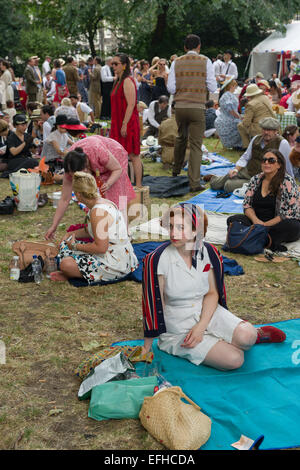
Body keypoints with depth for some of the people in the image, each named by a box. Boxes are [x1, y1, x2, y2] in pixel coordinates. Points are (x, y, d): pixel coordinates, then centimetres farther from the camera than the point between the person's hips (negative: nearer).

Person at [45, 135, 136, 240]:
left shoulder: (98, 152, -45)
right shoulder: (71, 167, -30)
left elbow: (118, 169, -25)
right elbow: (64, 200, -22)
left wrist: (108, 184, -44)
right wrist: (54, 226, -23)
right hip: (95, 169, 3)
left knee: (115, 196, -12)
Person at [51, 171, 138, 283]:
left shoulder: (98, 212, -23)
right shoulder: (104, 202, 8)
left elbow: (101, 247, -26)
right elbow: (92, 231, 25)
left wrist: (75, 246, -13)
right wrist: (73, 234, 15)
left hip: (115, 264, -10)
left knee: (66, 264, -22)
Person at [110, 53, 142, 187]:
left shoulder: (127, 81, -13)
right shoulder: (118, 81, 16)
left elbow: (131, 104, -20)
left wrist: (124, 125, -23)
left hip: (128, 124, -10)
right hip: (119, 123, 10)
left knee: (133, 155, -4)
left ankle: (138, 186, 2)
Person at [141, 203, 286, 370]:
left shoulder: (208, 252, -7)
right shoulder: (158, 260, -19)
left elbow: (212, 293, -1)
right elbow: (154, 304, -15)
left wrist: (201, 326, -16)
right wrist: (147, 347, -11)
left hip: (207, 312, 3)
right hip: (177, 329, -3)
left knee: (245, 337, -24)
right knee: (234, 359, -21)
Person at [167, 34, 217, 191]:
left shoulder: (176, 62, 4)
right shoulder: (205, 61, -1)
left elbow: (171, 88, 0)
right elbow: (212, 87, -2)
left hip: (180, 107, 3)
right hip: (197, 108, -3)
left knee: (181, 138, 25)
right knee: (196, 145, -1)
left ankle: (176, 170, 42)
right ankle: (194, 183, -4)